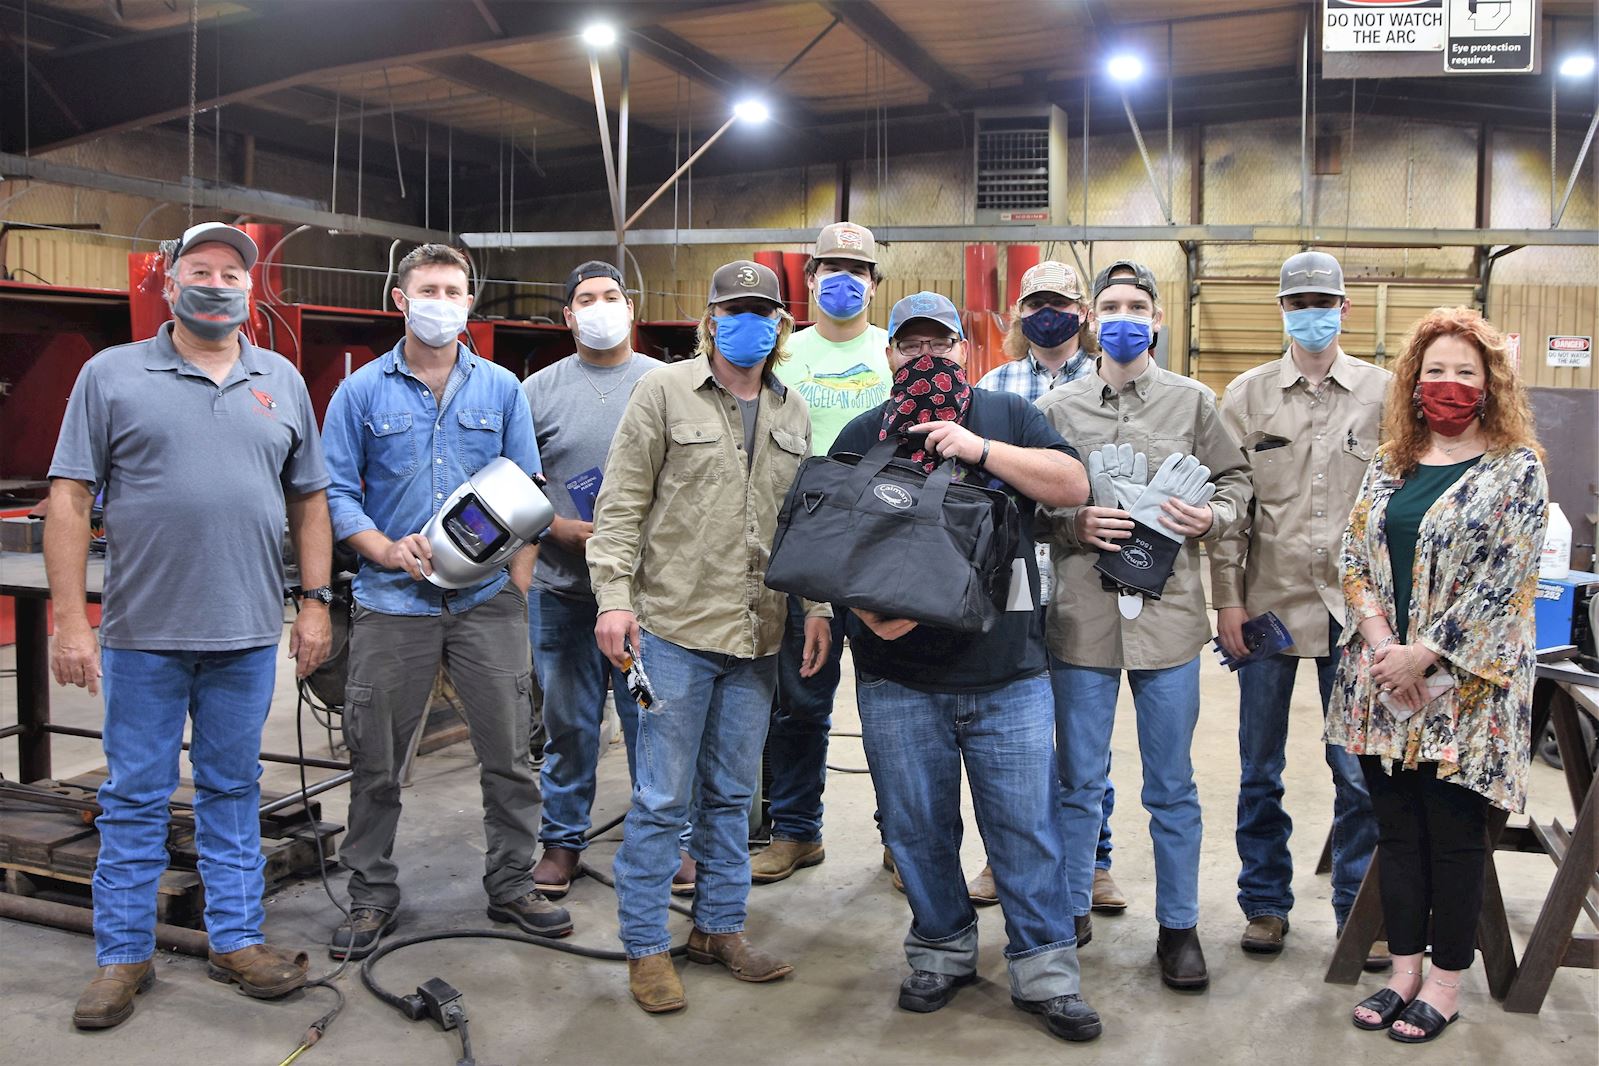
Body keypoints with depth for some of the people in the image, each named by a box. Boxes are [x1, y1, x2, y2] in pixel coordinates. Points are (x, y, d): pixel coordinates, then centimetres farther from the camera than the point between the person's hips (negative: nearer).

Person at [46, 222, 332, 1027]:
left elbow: (309, 501, 12)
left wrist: (315, 601, 5)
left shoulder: (282, 381, 9)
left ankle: (237, 939, 23)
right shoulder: (112, 375, 1)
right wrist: (69, 621, -8)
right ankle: (123, 956, 21)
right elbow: (70, 500, -2)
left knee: (233, 792, 12)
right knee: (134, 799, 8)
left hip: (248, 635, 2)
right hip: (143, 633, -2)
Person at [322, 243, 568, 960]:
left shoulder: (502, 389, 8)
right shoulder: (362, 391, 4)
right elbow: (337, 492, 1)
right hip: (393, 601, -1)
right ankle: (372, 895, 23)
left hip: (488, 600, 1)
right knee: (375, 761, 7)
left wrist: (518, 588, -3)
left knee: (509, 753, 5)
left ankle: (512, 885, 21)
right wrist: (390, 551, -14)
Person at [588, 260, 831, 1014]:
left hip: (757, 636, 5)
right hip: (676, 626, -5)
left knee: (731, 793, 14)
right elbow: (621, 503, -5)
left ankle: (719, 927, 28)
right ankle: (646, 948, 14)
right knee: (663, 797, 0)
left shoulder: (793, 413, 13)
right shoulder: (665, 392, -2)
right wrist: (614, 597, -12)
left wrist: (817, 606, 8)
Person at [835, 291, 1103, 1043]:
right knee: (917, 827, 11)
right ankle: (942, 950, 30)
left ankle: (1044, 970, 17)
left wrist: (981, 449, -15)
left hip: (1007, 675, -1)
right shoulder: (861, 437, 8)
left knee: (1027, 826, 4)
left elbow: (1073, 485, -5)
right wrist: (865, 607, -13)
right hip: (897, 678, 1)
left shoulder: (1007, 415, 7)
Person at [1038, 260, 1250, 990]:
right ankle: (1071, 910, 28)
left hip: (1168, 614, 0)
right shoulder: (1057, 408, 6)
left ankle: (1179, 925, 24)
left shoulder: (1194, 402, 6)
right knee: (1078, 781, 12)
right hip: (1081, 617, 1)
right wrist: (1072, 524, -12)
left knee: (1172, 786, 9)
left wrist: (1211, 519, -9)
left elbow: (1235, 483, 11)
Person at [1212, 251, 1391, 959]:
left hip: (1354, 606, -1)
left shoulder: (1383, 392, 4)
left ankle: (1361, 911, 21)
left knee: (1358, 770, 4)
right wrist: (1227, 598, -3)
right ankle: (1265, 902, 25)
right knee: (1260, 768, 10)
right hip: (1267, 601, 1)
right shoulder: (1247, 394, 5)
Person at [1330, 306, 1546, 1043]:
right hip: (1381, 681, 5)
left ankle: (1446, 984, 19)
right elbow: (1354, 555, 5)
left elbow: (1501, 581, -12)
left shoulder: (1516, 469, -4)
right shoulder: (1389, 465, 11)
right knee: (1397, 831, 11)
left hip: (1463, 686, -4)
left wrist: (1421, 655, -16)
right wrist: (1381, 643, -10)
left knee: (1454, 837, 4)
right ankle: (1405, 971, 24)